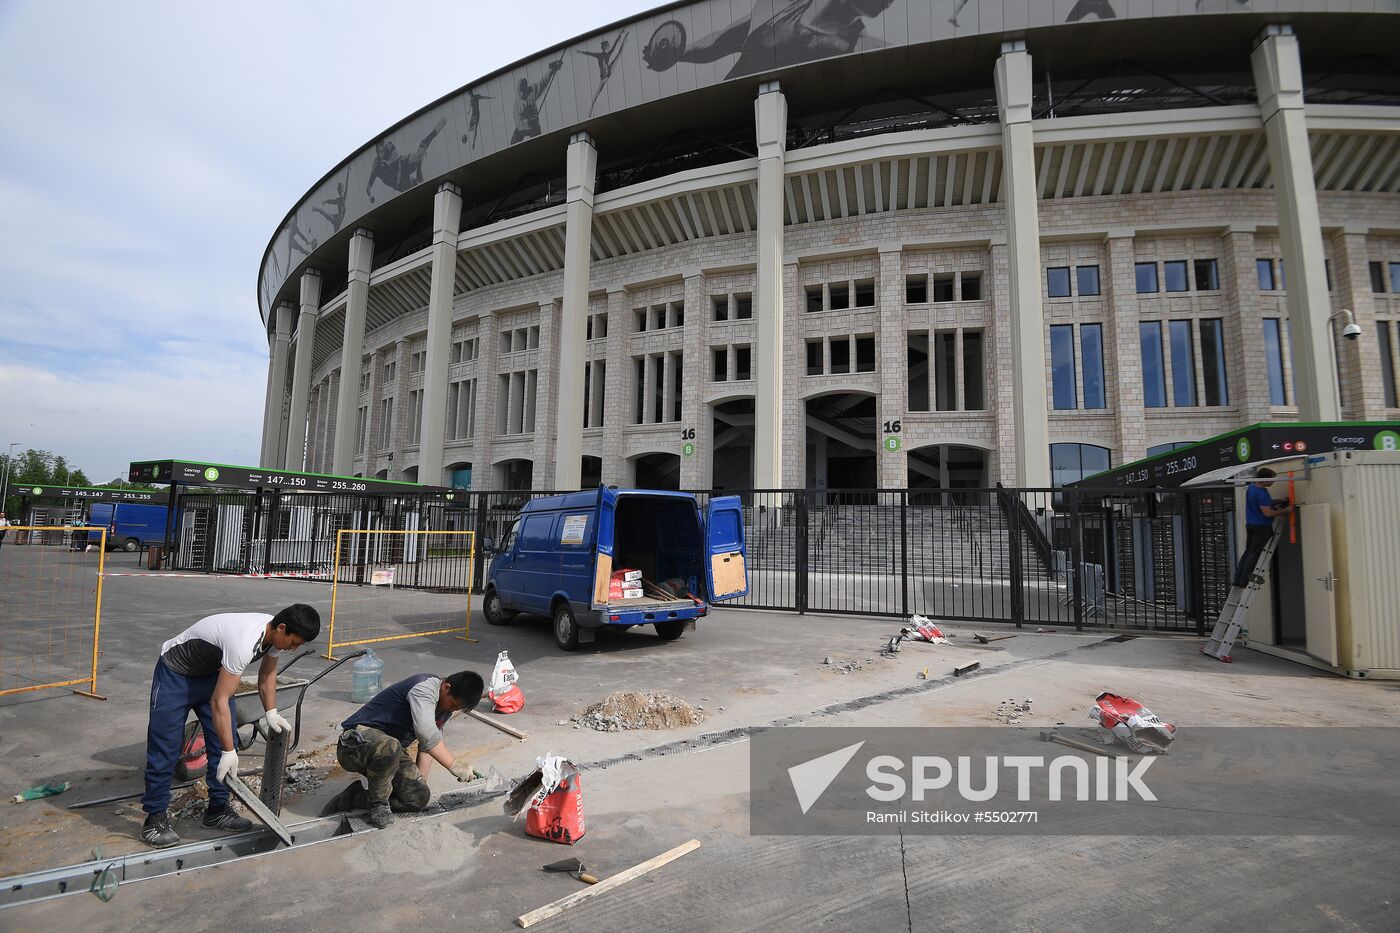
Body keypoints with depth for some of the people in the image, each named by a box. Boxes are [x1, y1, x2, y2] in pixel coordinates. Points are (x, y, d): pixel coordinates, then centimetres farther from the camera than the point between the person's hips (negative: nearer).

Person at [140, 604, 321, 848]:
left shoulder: (275, 634, -17)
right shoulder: (244, 642, -42)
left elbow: (267, 673, 3)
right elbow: (219, 701, -36)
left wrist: (271, 713, -4)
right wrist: (229, 752, -32)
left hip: (212, 672, 8)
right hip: (175, 673, -7)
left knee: (223, 743, 3)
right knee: (164, 748, -4)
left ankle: (218, 809, 14)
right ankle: (156, 817, 13)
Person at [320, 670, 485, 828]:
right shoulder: (424, 688, -24)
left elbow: (430, 744, 9)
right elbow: (425, 732, -40)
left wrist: (420, 782, -2)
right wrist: (454, 764, -38)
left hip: (390, 750, 8)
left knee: (420, 798, -10)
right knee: (390, 747, -41)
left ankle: (353, 798, 5)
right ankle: (379, 801, -12)